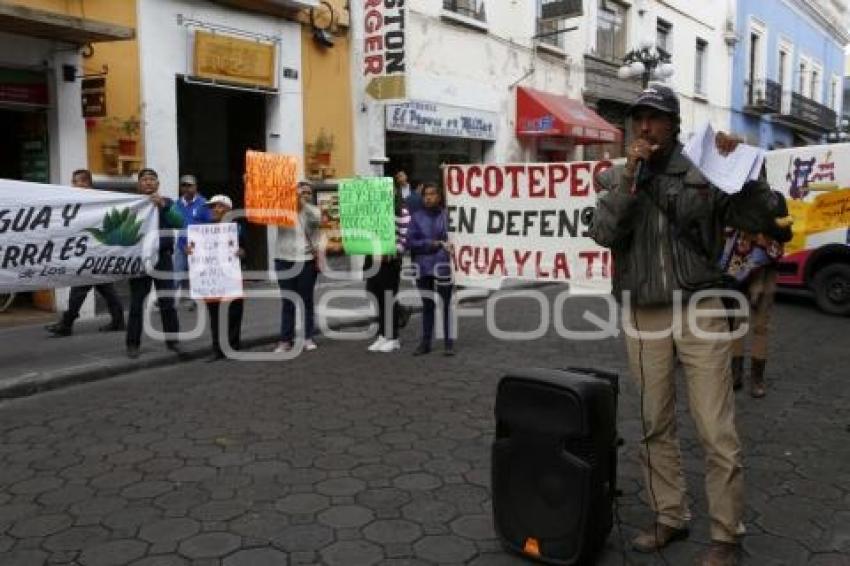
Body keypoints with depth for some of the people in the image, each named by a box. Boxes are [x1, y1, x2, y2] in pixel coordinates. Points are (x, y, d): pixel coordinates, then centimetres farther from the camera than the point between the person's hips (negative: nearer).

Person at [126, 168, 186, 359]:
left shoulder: (167, 202, 8)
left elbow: (180, 223, -8)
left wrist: (163, 205, -20)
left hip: (163, 258, 1)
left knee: (167, 302, 5)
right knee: (136, 303, 2)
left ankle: (172, 340, 15)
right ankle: (133, 343, 9)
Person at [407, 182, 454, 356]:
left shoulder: (446, 215, 0)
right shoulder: (417, 217, 4)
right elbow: (410, 242, 0)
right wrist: (431, 243, -9)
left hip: (443, 266, -2)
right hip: (423, 267, 2)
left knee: (446, 304, 2)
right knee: (427, 305, 13)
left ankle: (449, 342, 9)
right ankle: (425, 342, 20)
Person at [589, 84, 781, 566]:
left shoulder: (705, 170, 1)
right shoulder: (615, 178, 6)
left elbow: (756, 218, -3)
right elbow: (605, 233, -9)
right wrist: (630, 175, -14)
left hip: (700, 312, -2)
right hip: (643, 317, 3)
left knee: (717, 431, -1)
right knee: (657, 426, 12)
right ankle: (671, 517, 28)